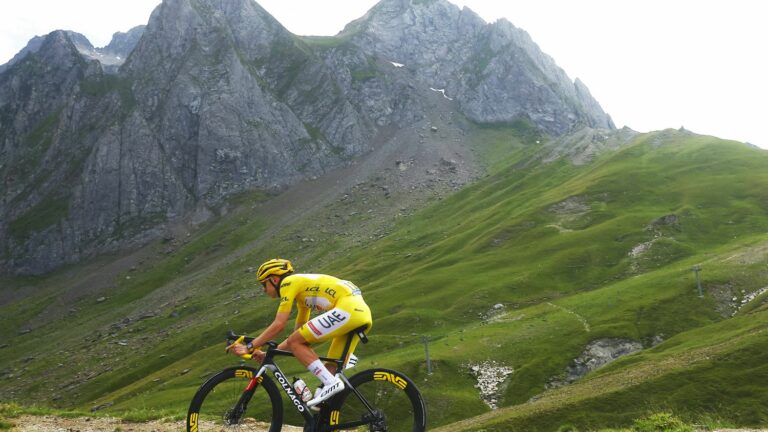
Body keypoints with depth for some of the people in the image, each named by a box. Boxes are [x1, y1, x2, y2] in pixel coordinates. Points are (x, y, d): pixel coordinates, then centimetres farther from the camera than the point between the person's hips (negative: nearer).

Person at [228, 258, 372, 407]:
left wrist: (249, 347, 0)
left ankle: (330, 383, -13)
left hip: (348, 309, -10)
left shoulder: (288, 282, 3)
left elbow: (278, 325, -5)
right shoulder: (303, 292, 30)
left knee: (295, 343, -6)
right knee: (330, 370, 12)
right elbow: (297, 335, 30)